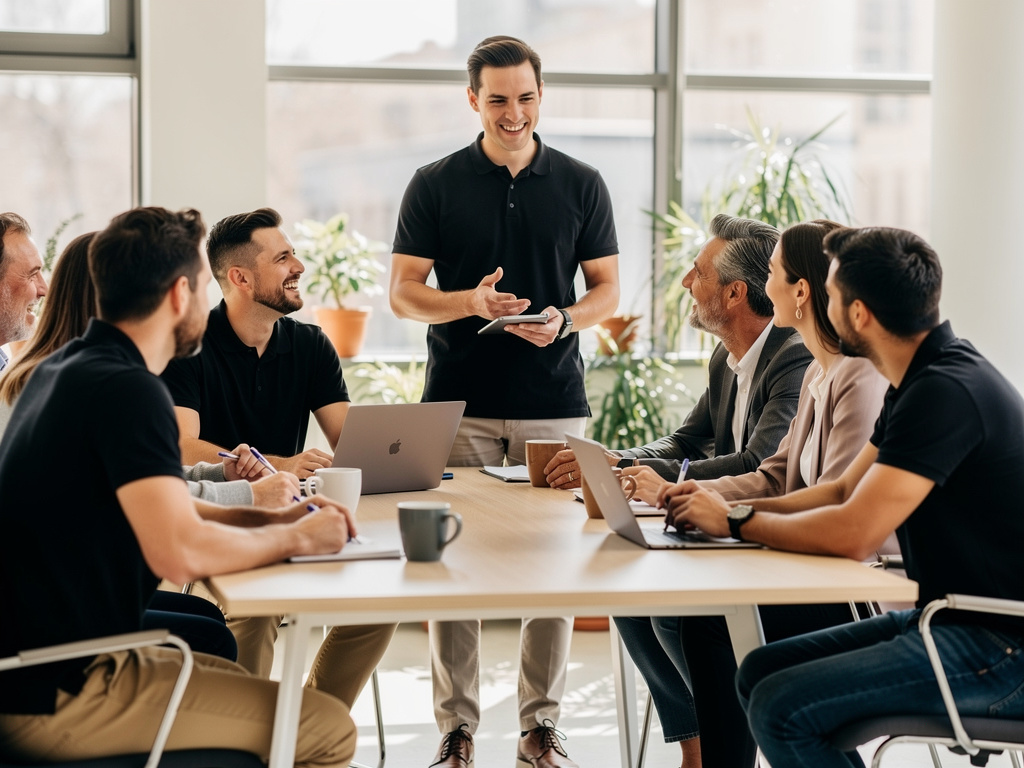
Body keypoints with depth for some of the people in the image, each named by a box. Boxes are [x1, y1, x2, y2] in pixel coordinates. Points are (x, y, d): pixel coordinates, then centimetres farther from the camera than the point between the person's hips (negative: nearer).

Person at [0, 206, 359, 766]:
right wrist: (295, 538, -12)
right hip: (56, 695, -11)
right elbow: (181, 551, -31)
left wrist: (271, 518, 13)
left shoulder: (64, 368, 12)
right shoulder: (128, 389, -20)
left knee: (246, 684, 27)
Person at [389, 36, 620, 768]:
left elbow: (607, 289, 8)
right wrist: (471, 302, -16)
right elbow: (404, 292, 2)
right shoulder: (435, 185, 3)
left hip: (554, 404, 1)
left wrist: (564, 319, -13)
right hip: (459, 404, -1)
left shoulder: (581, 184, 6)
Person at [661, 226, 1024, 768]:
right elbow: (845, 491, 18)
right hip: (945, 619, 10)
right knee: (759, 673, 6)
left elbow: (853, 533, -26)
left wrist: (736, 521, -10)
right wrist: (723, 504, 6)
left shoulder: (947, 393, -22)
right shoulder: (918, 383, 11)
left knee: (783, 708, -19)